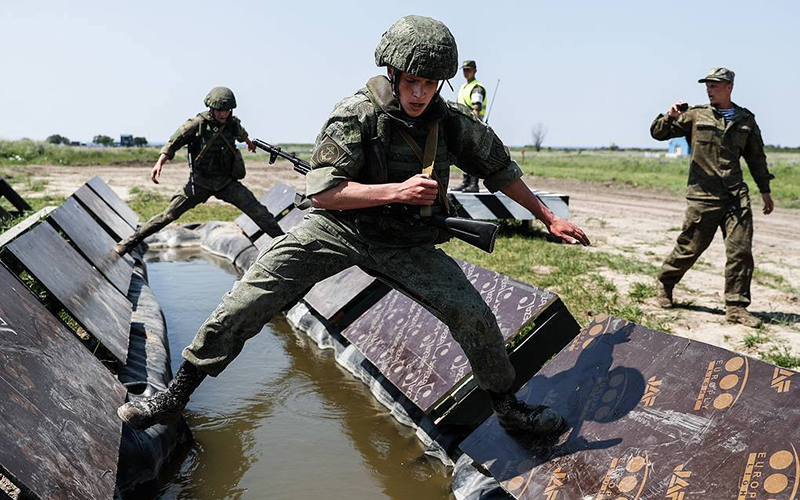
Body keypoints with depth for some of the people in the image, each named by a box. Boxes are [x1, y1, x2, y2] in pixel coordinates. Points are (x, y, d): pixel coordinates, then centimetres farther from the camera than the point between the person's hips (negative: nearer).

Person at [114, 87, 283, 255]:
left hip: (227, 182, 3)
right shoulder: (198, 123, -12)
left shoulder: (234, 124, -1)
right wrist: (159, 163, -25)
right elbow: (174, 142, -10)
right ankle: (132, 240, 9)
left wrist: (250, 143, 46)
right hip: (200, 182, -2)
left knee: (258, 211, -8)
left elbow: (242, 135, 24)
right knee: (169, 214, -3)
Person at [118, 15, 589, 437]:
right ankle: (179, 392, 5)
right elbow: (322, 190, -19)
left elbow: (502, 170, 11)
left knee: (474, 316, -5)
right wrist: (398, 191, -27)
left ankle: (508, 405, 22)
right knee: (251, 295, -13)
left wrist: (550, 218, 15)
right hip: (338, 228, -2)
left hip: (407, 245, 3)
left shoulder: (455, 122, -5)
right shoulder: (357, 113, -16)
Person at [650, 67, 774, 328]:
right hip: (703, 195, -3)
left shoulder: (746, 120, 13)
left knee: (741, 250, -3)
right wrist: (669, 117, -15)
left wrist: (765, 191, 20)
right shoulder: (696, 115, 5)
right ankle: (664, 284, 26)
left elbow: (757, 158, 21)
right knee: (689, 248, 3)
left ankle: (736, 307, 6)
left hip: (736, 195, 3)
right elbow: (657, 133, 5)